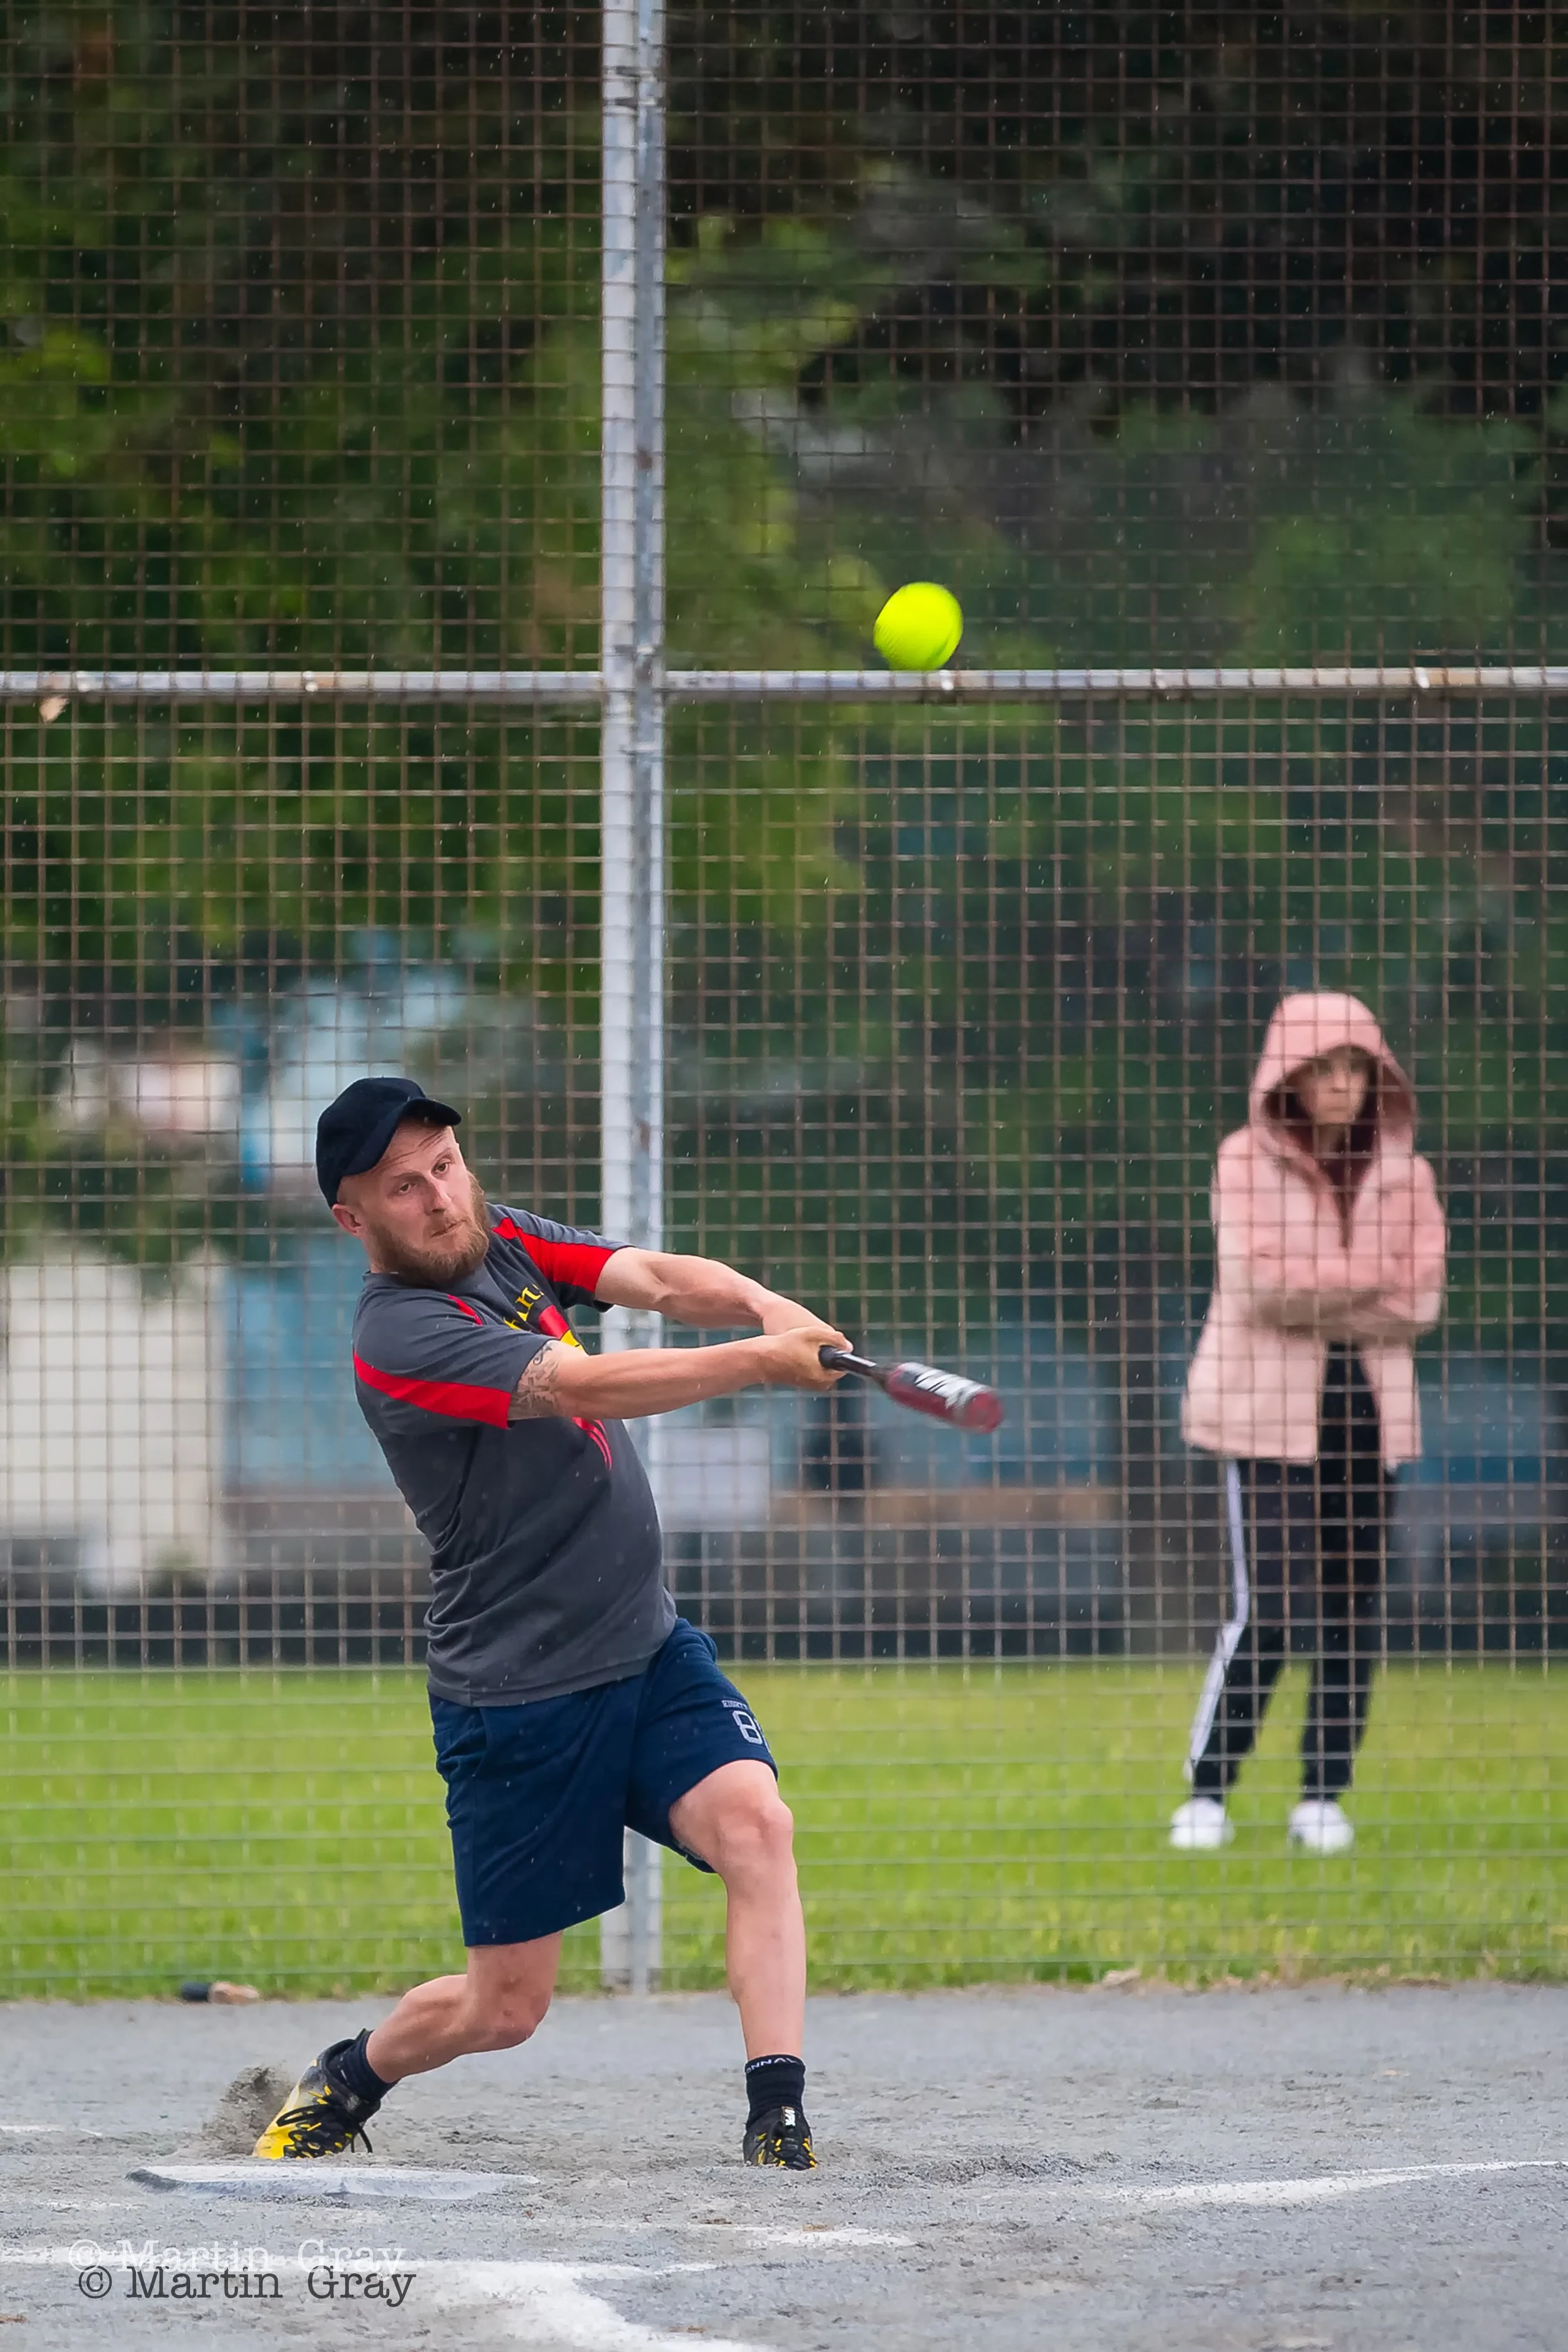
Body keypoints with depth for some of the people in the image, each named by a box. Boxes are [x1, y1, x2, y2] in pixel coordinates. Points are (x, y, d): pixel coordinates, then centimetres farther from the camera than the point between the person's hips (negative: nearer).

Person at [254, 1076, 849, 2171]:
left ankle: (779, 2119, -24)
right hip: (517, 1702, -6)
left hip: (650, 1649, 6)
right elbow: (584, 1388, -31)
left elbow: (658, 1279, -8)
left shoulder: (504, 1241, 5)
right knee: (506, 2006, 2)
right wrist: (762, 1361, -38)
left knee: (755, 1821, -21)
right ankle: (346, 2080, 32)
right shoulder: (398, 1338, -19)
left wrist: (767, 1305, -29)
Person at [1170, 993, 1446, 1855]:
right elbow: (1259, 1282, -14)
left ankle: (1324, 1796, 11)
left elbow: (1418, 1303, -2)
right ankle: (1207, 1790, 0)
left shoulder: (1402, 1175, 8)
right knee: (1269, 1607, -10)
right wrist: (1368, 1281, -9)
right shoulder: (1247, 1161, -1)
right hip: (1268, 1407, -4)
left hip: (1367, 1408, 4)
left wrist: (1312, 1298, -10)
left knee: (1353, 1611, 2)